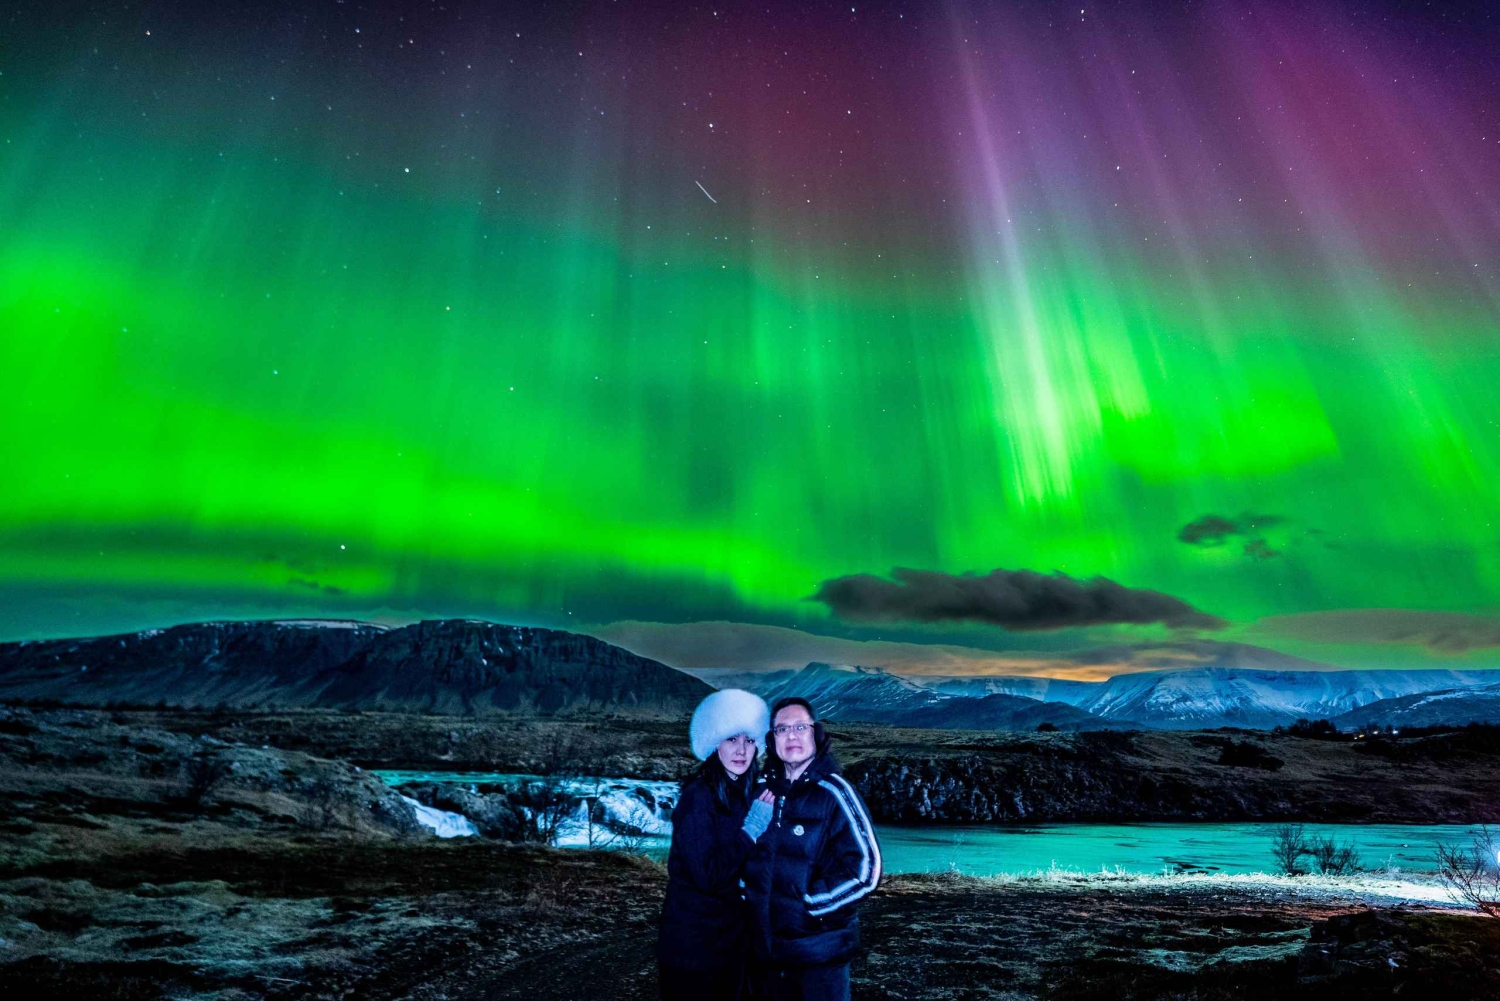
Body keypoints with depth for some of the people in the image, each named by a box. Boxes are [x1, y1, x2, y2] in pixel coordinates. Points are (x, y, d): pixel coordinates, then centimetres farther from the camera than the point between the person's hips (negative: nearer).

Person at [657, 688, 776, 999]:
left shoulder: (745, 794, 3)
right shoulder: (698, 797, -20)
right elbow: (708, 875, -26)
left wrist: (767, 819, -7)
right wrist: (751, 829, -22)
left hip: (732, 940, 7)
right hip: (693, 947, -7)